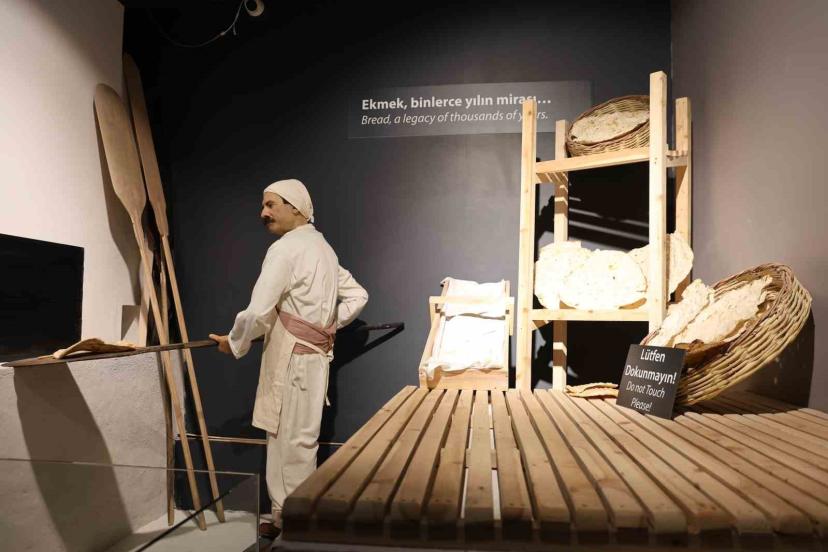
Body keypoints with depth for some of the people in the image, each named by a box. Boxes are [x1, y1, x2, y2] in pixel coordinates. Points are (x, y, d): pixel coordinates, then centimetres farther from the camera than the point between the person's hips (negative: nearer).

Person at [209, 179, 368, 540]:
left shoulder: (286, 248, -13)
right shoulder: (323, 248, 15)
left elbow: (258, 311, -19)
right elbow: (358, 296, 19)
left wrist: (235, 344, -3)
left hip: (292, 356, -9)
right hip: (315, 354, 9)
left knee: (288, 441, 1)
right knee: (300, 440, 16)